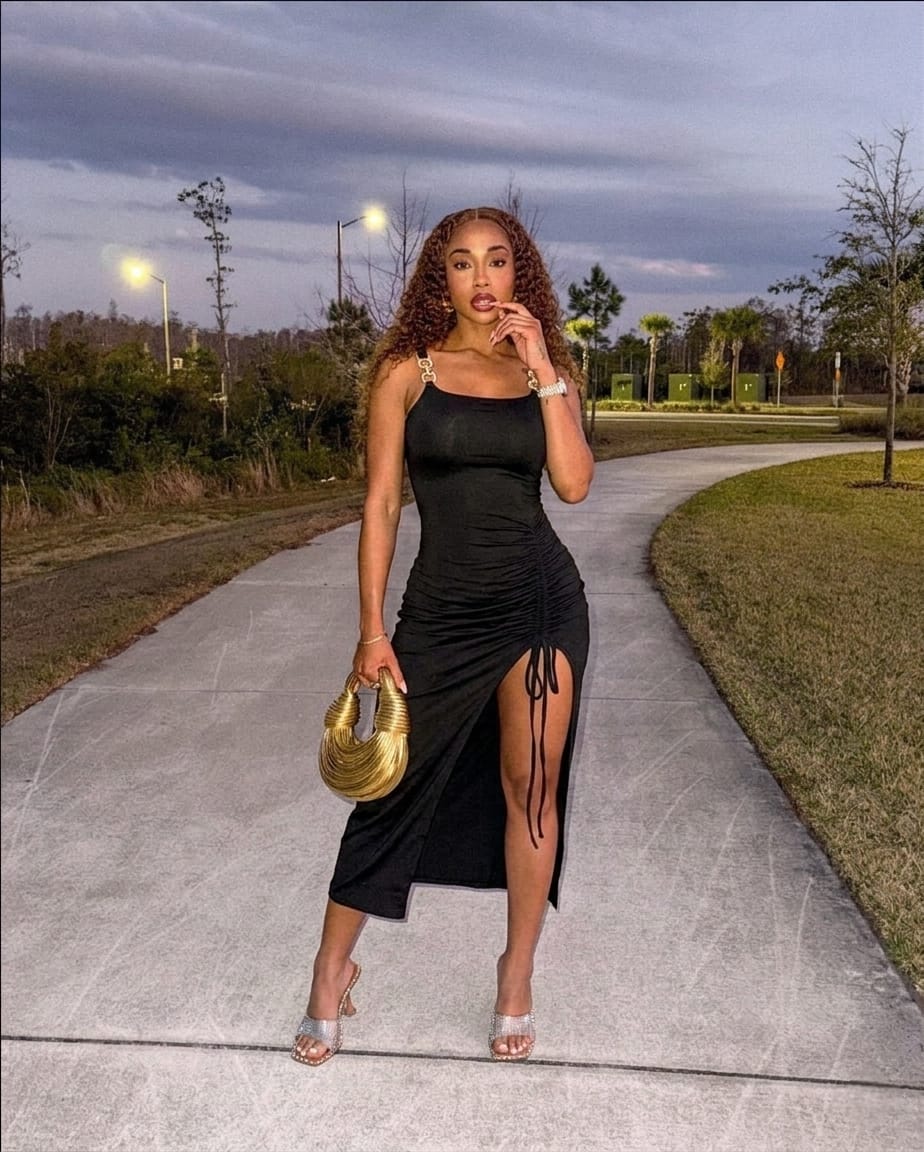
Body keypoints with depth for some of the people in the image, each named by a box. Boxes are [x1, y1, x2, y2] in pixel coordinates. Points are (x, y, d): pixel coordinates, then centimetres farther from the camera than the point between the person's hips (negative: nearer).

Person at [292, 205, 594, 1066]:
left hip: (541, 598, 2)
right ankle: (332, 969, 27)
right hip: (441, 608, -1)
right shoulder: (407, 371, 0)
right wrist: (372, 628, -5)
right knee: (392, 785, 6)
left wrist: (544, 370, -12)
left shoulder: (544, 373, 6)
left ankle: (517, 976, 27)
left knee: (530, 788, 7)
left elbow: (573, 484, -9)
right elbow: (380, 502, -2)